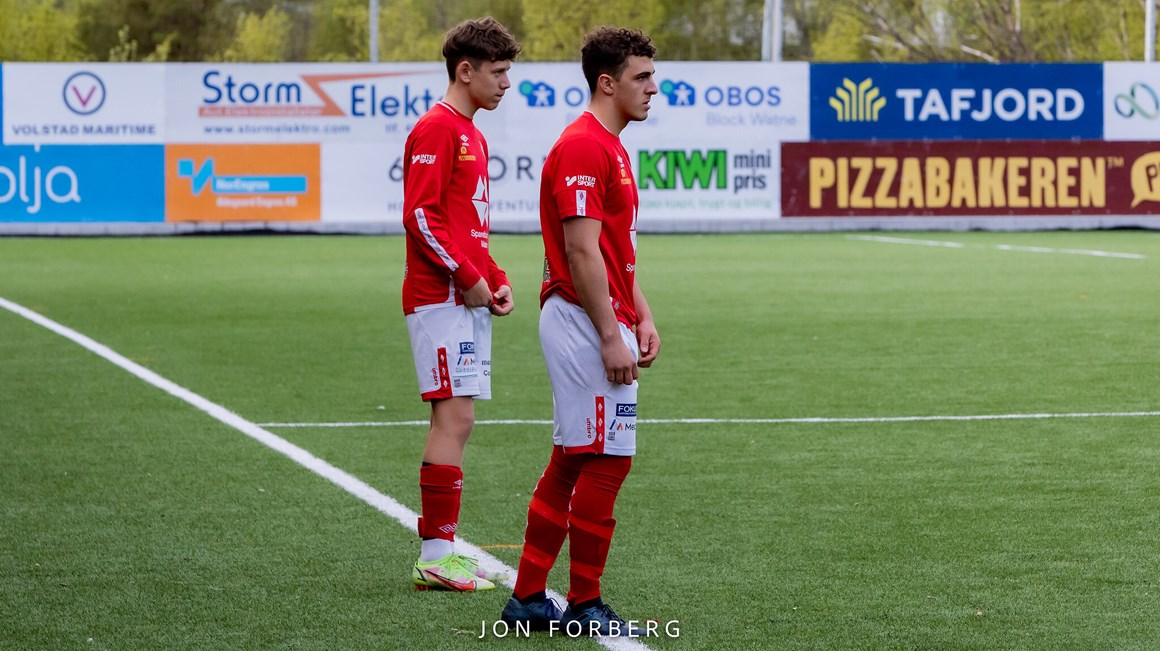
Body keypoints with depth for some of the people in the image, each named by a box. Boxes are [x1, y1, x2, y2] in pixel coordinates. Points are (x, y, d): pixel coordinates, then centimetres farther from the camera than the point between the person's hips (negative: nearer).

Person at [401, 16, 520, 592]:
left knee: (456, 422, 8)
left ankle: (443, 552, 10)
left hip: (470, 300, 10)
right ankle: (437, 558, -12)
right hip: (442, 300, -10)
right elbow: (419, 215, -18)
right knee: (454, 418, -13)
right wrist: (467, 278, -16)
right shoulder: (436, 129, -10)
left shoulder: (472, 135, 21)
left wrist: (496, 279, 13)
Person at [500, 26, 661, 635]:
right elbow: (582, 251, -21)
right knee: (606, 460, -7)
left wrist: (642, 318, 15)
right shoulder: (583, 147, -16)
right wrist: (611, 336, -21)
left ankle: (528, 597, 16)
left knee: (572, 462, 12)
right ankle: (583, 605, 0)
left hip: (603, 324, 11)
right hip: (586, 324, -11)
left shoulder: (610, 148, 17)